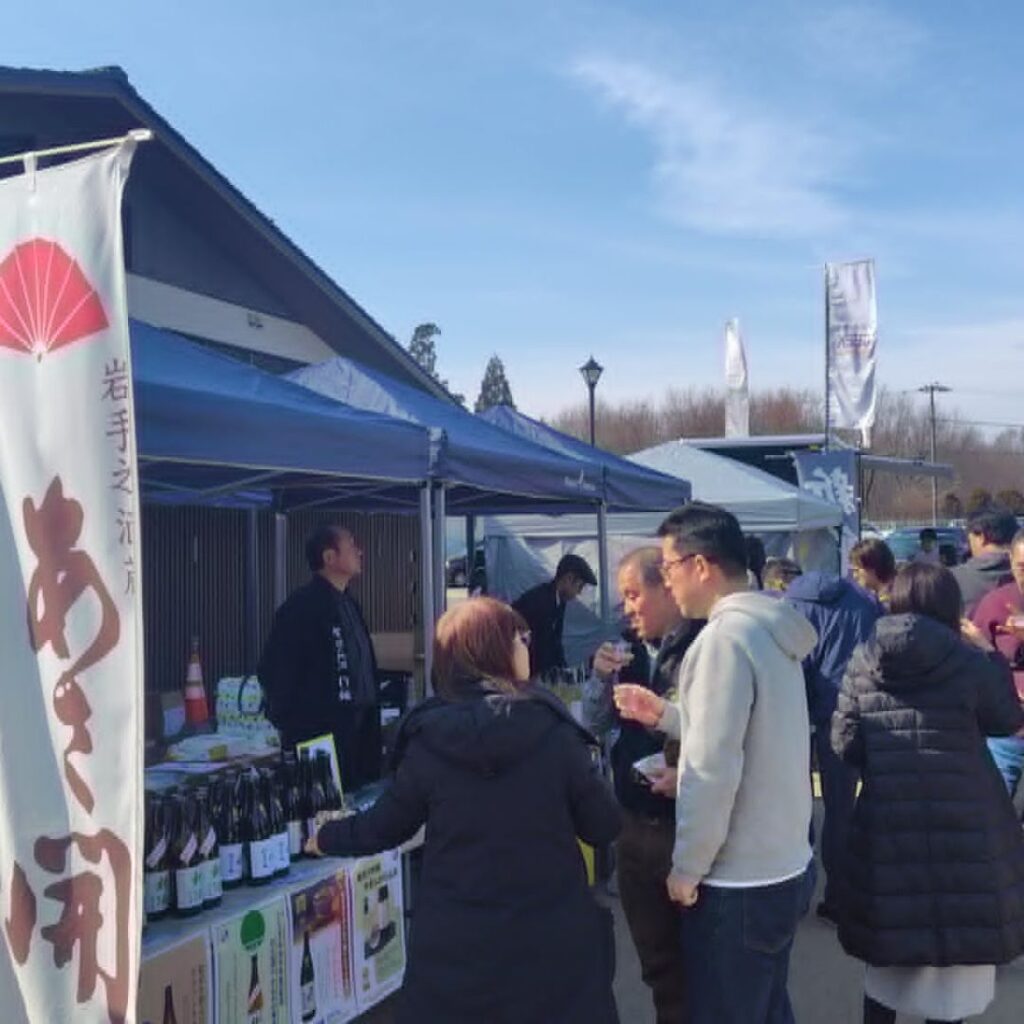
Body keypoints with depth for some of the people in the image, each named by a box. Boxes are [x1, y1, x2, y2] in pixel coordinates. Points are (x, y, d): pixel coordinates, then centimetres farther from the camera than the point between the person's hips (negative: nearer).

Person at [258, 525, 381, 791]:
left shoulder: (348, 604, 13)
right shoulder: (303, 607, -13)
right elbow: (275, 671, -14)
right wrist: (290, 725, -11)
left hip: (358, 733, 8)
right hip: (319, 736, -8)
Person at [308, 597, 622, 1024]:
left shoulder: (429, 741, -8)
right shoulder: (553, 731, -12)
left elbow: (383, 827, 5)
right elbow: (603, 827, -3)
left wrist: (326, 838, 25)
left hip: (457, 943, 1)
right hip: (551, 938, -1)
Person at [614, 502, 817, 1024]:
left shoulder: (724, 637, -21)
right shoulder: (771, 629, 8)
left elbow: (713, 770, -23)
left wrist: (687, 868, -13)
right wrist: (665, 714, 10)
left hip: (738, 883, -9)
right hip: (784, 869, 9)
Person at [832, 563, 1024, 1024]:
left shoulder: (863, 660, -2)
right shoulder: (968, 662, -9)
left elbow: (844, 743, 1)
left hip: (886, 818, 3)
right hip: (962, 821, -3)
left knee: (889, 937, 16)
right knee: (958, 940, 11)